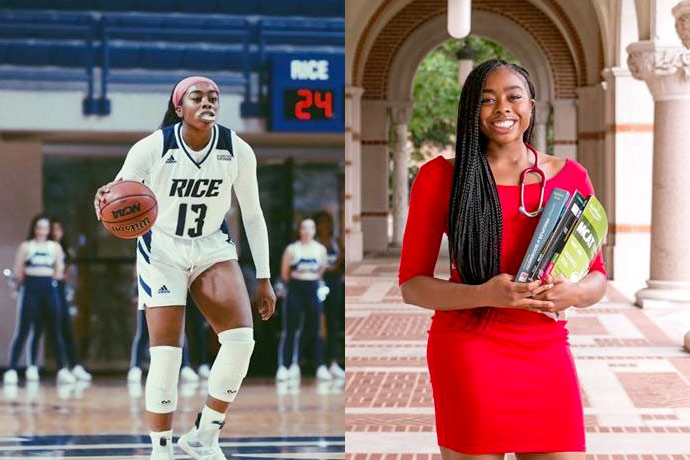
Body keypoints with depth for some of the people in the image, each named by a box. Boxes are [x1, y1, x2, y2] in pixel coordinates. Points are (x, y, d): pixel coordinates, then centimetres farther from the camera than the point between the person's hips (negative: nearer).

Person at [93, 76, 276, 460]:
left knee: (241, 337, -18)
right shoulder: (152, 148, -17)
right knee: (166, 354, -11)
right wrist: (106, 202, -34)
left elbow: (253, 215, 3)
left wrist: (264, 279, 3)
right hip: (162, 251, -2)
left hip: (213, 247, 3)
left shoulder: (238, 151, -9)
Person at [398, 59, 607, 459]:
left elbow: (598, 279, 14)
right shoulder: (441, 177, 1)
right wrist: (483, 295, -18)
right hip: (467, 349, -3)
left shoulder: (570, 176, 9)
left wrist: (574, 293, -11)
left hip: (546, 351, 3)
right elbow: (411, 284, 1)